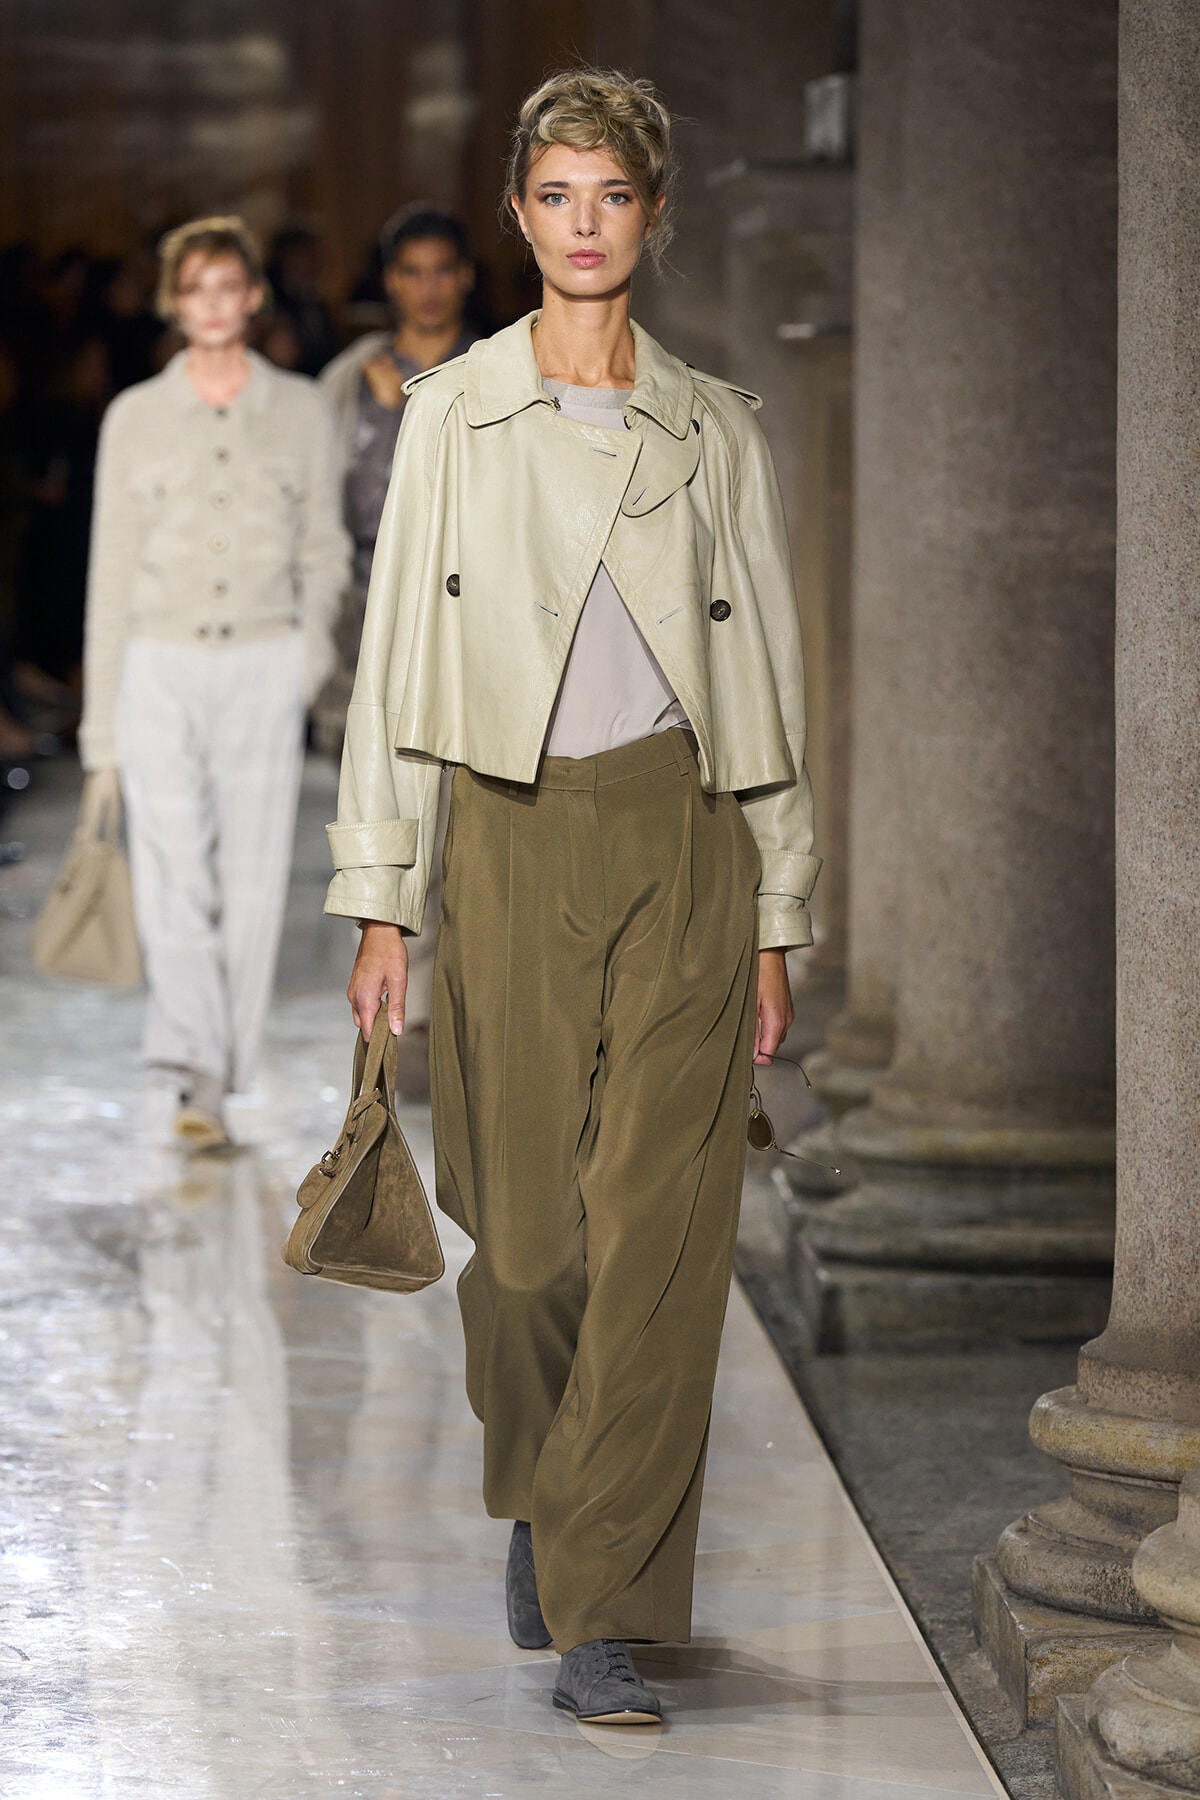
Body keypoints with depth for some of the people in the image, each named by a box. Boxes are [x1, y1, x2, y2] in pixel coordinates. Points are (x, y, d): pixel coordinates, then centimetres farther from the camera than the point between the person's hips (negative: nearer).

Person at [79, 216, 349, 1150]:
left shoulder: (301, 410, 7)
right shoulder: (137, 416, 6)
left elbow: (324, 546, 13)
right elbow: (112, 570, 8)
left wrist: (314, 640, -7)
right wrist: (101, 723, 5)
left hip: (264, 667, 1)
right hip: (160, 665, -1)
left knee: (253, 880, 0)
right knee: (175, 875, -13)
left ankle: (218, 1075, 11)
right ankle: (200, 1077, -20)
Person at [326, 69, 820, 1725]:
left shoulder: (717, 431, 6)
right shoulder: (452, 415, 4)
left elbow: (768, 671, 8)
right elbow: (398, 654, 4)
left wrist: (777, 921, 5)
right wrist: (380, 898, -2)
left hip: (682, 843, 0)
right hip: (513, 840, 0)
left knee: (658, 1229, -8)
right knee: (523, 1217, 5)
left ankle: (604, 1615, -4)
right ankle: (544, 1507, 34)